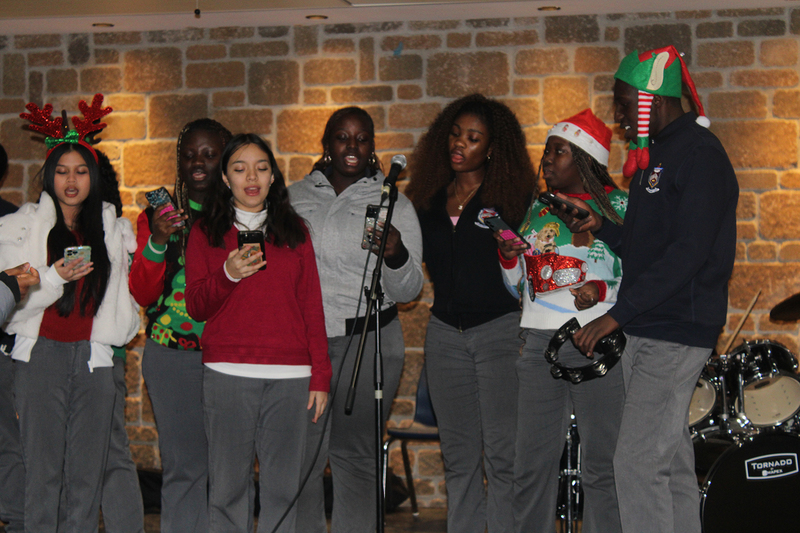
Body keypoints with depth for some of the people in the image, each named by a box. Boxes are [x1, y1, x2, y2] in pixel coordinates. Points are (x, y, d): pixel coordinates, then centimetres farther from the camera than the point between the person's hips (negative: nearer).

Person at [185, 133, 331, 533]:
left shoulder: (294, 231, 15)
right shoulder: (205, 233, 11)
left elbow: (312, 306, 13)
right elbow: (196, 308, 6)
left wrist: (320, 375, 7)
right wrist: (229, 274, -13)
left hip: (290, 375, 1)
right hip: (227, 373, -1)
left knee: (282, 485, -2)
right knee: (229, 483, -3)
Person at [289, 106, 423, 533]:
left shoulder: (394, 204, 5)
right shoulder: (295, 197, 11)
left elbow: (407, 291, 1)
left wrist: (396, 255, -18)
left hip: (366, 342, -2)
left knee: (355, 455, 2)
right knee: (299, 454, -1)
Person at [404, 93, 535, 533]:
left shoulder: (512, 196, -1)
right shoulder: (430, 199, 12)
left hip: (500, 331, -5)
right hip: (445, 332, 5)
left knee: (501, 453, -7)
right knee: (459, 456, 9)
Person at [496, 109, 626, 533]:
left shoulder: (618, 206, 2)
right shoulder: (538, 209, 17)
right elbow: (518, 289, 22)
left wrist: (602, 290, -17)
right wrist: (509, 259, 3)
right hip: (539, 344, 5)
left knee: (601, 464, -2)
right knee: (532, 462, 6)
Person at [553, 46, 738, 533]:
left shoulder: (699, 155, -14)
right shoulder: (653, 155, 17)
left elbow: (687, 253, -22)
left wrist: (616, 315, -22)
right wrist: (600, 227, 7)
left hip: (676, 333, -10)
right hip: (645, 329, 10)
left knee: (638, 462, -12)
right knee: (670, 461, 12)